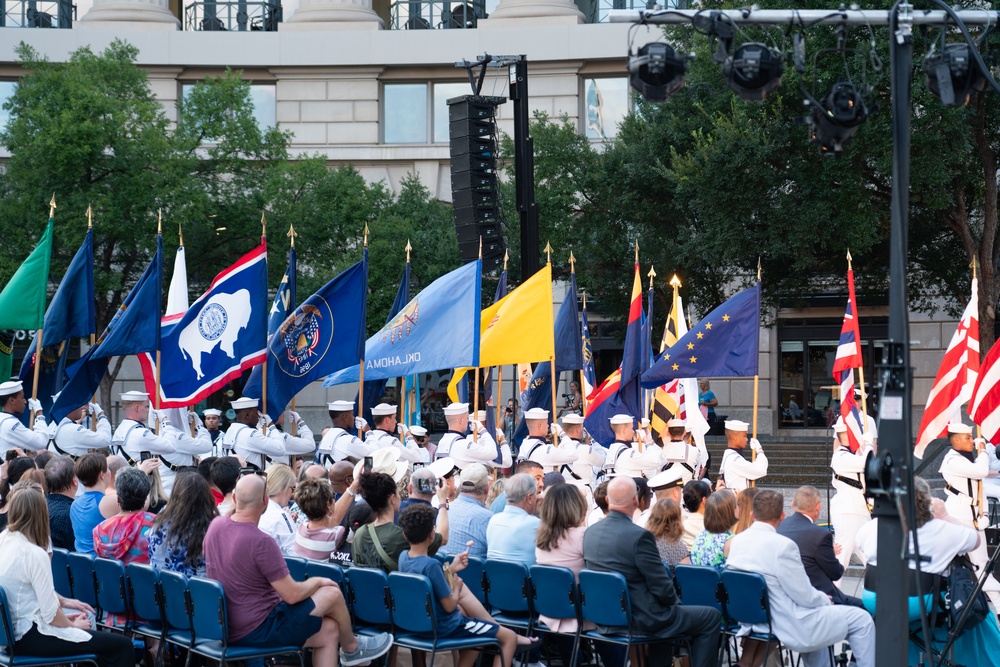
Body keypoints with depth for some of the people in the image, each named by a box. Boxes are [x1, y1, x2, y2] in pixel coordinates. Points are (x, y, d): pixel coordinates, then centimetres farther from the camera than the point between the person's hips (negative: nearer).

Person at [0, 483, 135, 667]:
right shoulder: (35, 554, -23)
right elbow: (50, 615, -21)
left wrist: (63, 601, 20)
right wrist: (73, 625, -2)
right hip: (30, 637, -10)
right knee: (123, 646, -11)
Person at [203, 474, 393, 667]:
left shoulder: (215, 526, -3)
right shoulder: (262, 542, -26)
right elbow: (292, 595, -19)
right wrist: (317, 581, -1)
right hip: (257, 632, -8)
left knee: (328, 630, 14)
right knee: (332, 594, 5)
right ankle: (351, 647, 32)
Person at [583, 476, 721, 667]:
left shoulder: (590, 532, 0)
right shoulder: (639, 536, -24)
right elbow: (663, 589, -20)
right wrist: (674, 601, 3)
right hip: (641, 619, -8)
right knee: (712, 617, 7)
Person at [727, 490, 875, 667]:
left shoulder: (736, 542, 0)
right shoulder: (783, 545, -24)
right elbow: (806, 596, -18)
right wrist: (826, 600, 4)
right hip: (793, 627, -9)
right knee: (862, 619, 4)